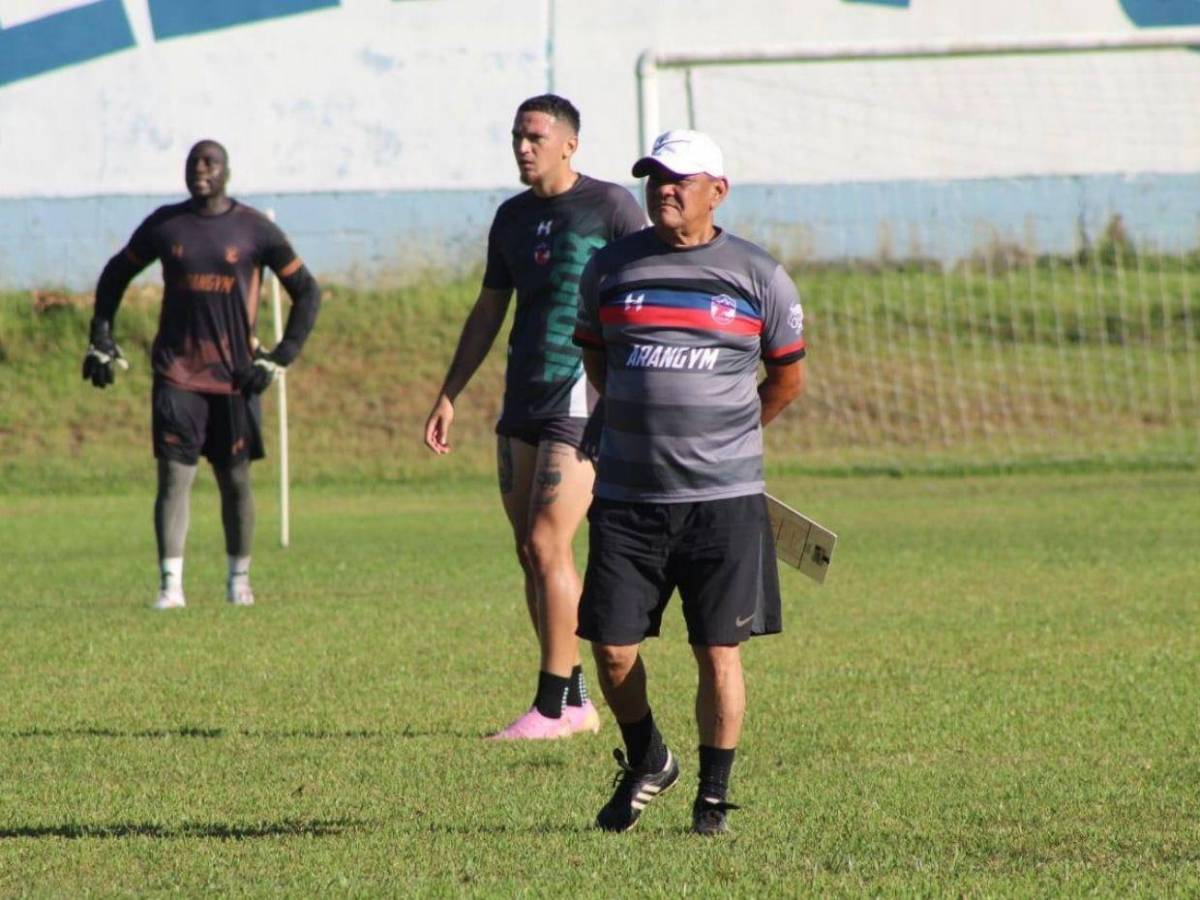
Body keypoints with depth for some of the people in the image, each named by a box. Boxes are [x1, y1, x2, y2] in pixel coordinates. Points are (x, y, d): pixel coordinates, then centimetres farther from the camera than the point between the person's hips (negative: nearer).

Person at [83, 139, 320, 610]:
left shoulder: (255, 230, 0)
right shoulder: (164, 225, 5)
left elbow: (307, 293, 6)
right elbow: (116, 274, 20)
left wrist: (280, 359, -2)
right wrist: (100, 339, 11)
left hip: (234, 374, 0)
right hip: (176, 371, 0)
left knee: (235, 478, 7)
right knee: (174, 474, -9)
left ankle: (239, 578, 23)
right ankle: (170, 584, -13)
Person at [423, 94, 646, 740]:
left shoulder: (610, 207, -5)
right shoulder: (512, 218, 16)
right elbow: (487, 315, 23)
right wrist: (448, 397, 20)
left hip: (583, 396, -7)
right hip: (522, 400, 7)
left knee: (548, 546, -12)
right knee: (530, 552, 5)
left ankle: (552, 707, -8)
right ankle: (573, 702, 12)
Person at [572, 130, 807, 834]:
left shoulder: (758, 276, 1)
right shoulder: (611, 269, 5)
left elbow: (788, 377, 14)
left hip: (725, 499, -2)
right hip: (626, 497, 2)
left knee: (719, 652, -3)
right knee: (612, 647, -1)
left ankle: (714, 795, 11)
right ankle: (646, 763, 25)